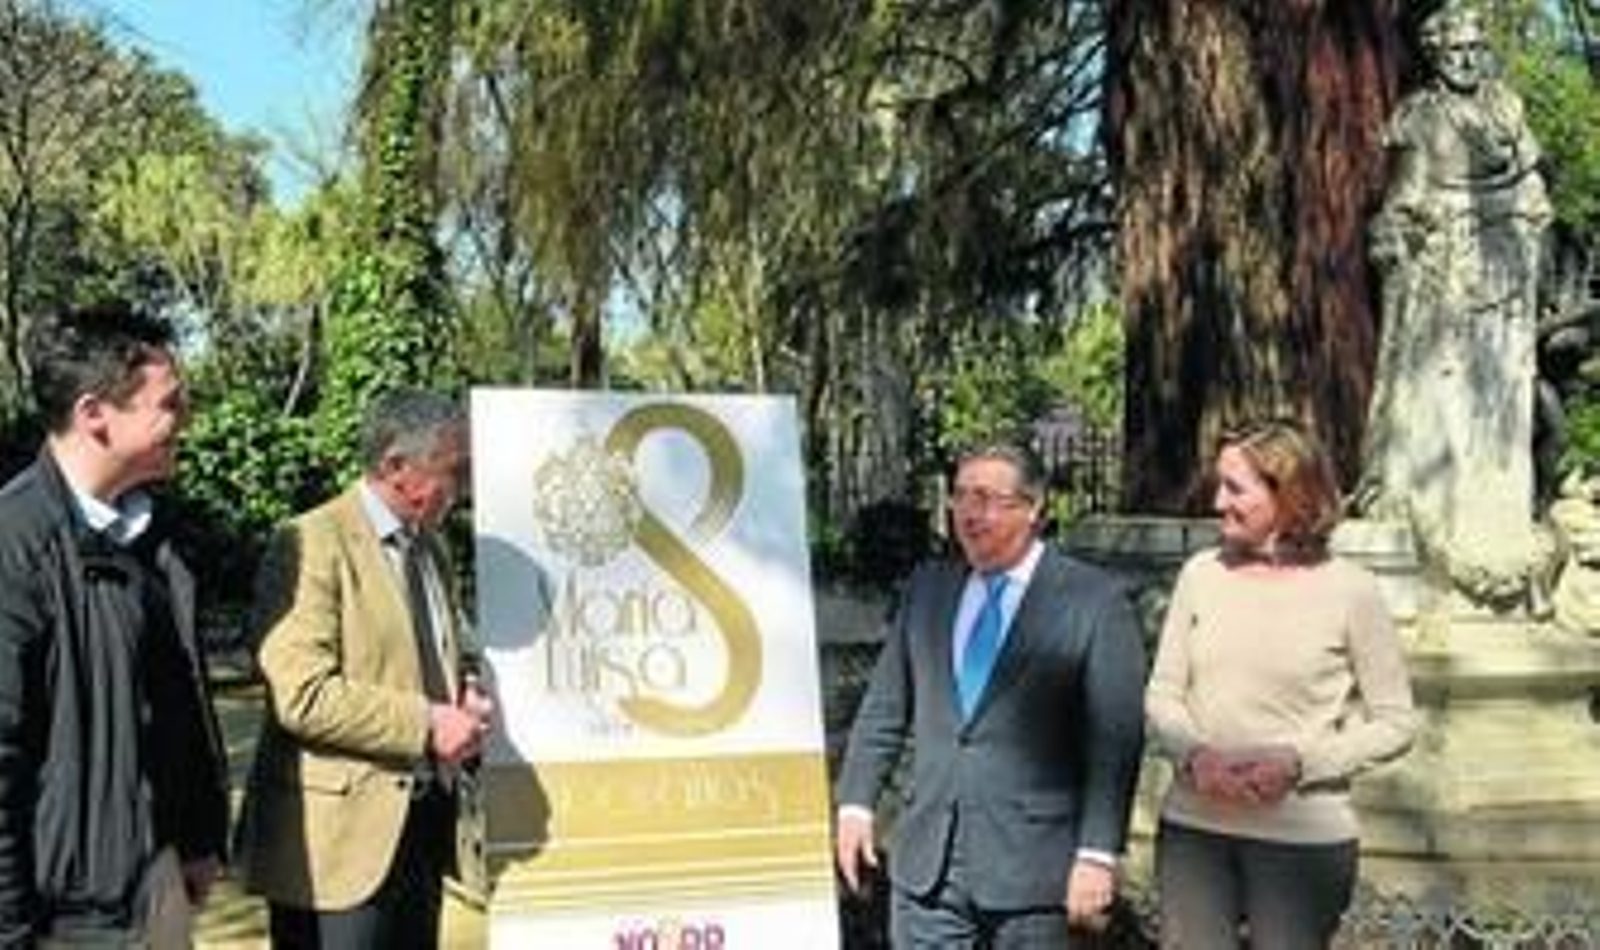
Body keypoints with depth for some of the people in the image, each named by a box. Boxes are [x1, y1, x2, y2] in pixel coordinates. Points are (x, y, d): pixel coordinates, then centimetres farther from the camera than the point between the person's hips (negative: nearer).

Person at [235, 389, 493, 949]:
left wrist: (467, 697, 6)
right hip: (341, 836, -8)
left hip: (424, 823, 8)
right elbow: (302, 696, -21)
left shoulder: (429, 546, 15)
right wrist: (424, 724, -18)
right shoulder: (311, 545, -13)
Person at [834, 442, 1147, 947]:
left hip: (1031, 871, -4)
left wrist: (1097, 854, -14)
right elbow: (883, 708, 13)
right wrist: (856, 804, 6)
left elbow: (1115, 740, -10)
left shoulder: (1096, 601, -6)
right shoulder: (927, 588, 10)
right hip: (926, 865, 4)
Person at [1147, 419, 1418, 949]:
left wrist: (1297, 762, -15)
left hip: (1302, 835, -2)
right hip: (1193, 826, 3)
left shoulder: (1349, 592, -6)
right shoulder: (1200, 575, 3)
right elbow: (1161, 696, 7)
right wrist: (1195, 754, -13)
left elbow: (1395, 724, -2)